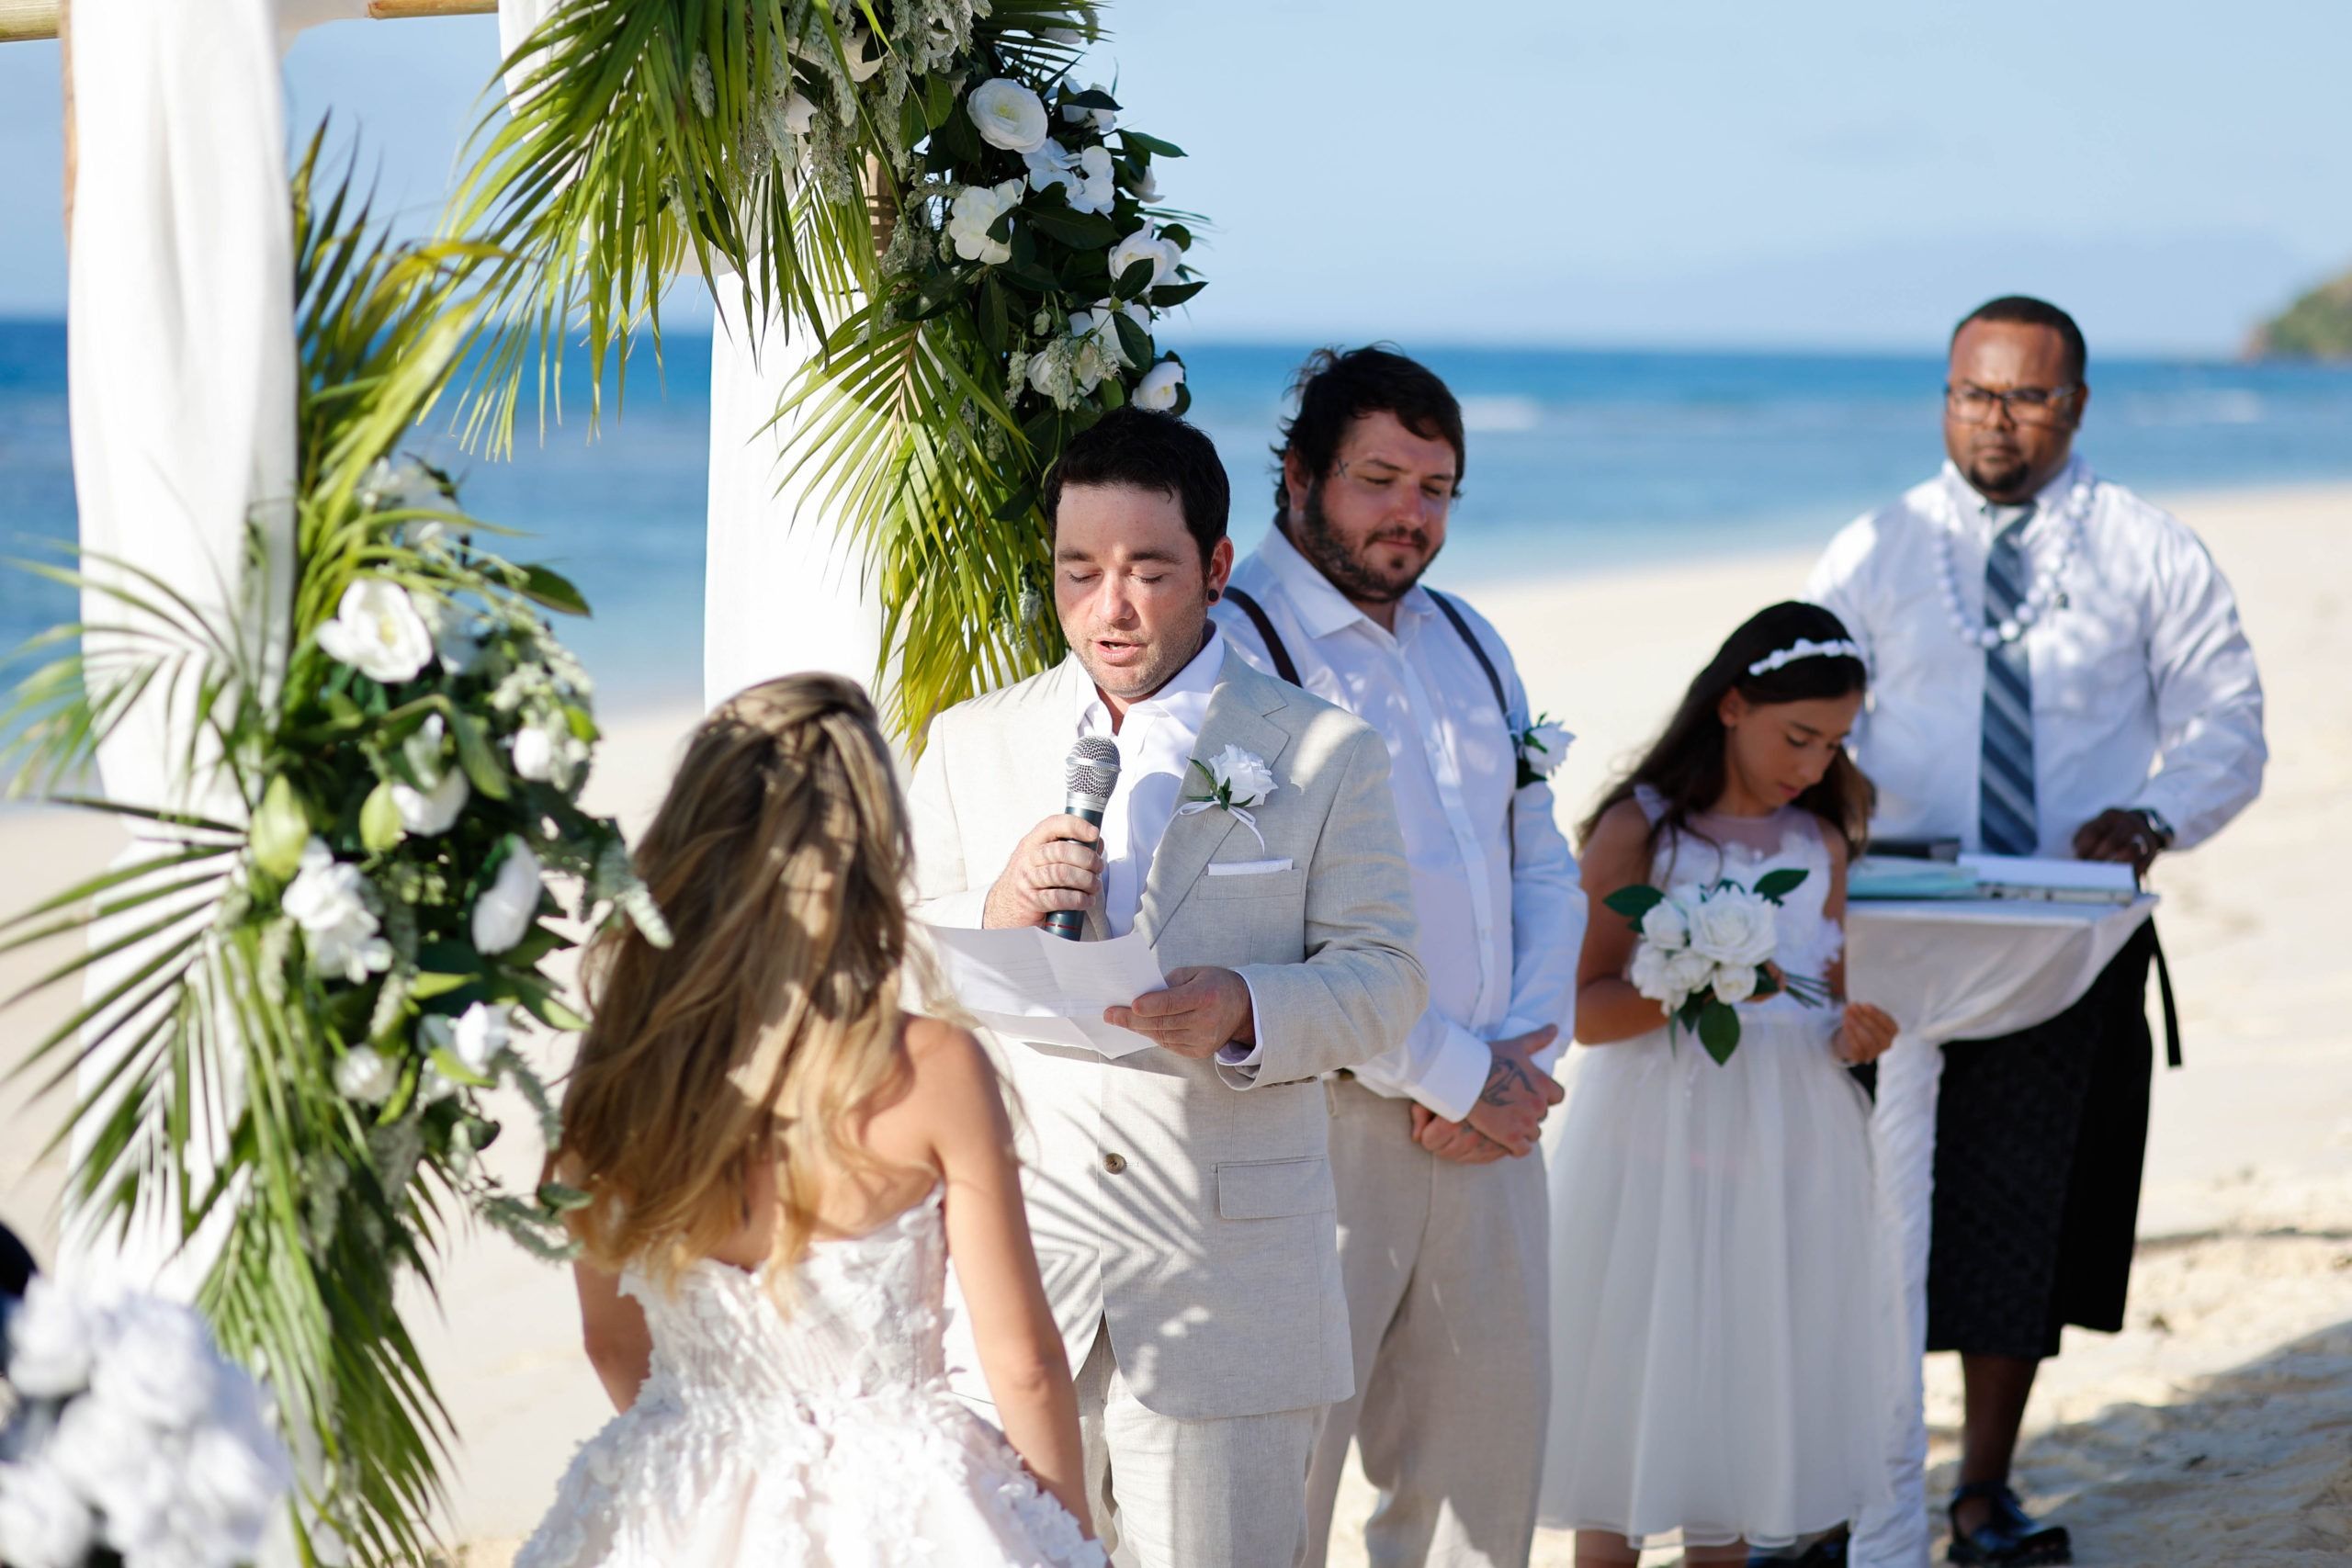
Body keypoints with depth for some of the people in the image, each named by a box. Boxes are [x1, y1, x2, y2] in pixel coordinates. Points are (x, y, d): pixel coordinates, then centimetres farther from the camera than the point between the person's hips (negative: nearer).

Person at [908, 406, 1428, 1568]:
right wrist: (992, 916, -11)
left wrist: (1247, 1010, -18)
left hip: (1229, 1284, -2)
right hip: (1013, 1264, 2)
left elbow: (1382, 975, 2)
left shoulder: (1324, 754, 6)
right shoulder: (968, 745, 13)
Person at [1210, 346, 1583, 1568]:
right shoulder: (1231, 648, -9)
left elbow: (1545, 871, 17)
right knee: (1281, 1467, -4)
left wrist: (1523, 1053, -1)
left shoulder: (1469, 645, 16)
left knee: (1487, 1459, 12)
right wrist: (1452, 1075, -13)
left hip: (1490, 1119, 7)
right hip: (1325, 1122, -7)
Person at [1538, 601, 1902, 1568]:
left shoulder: (1821, 843, 9)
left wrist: (1854, 1036, -5)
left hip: (1788, 1151, 4)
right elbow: (1587, 1010, -9)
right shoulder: (1638, 829, -5)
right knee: (1633, 1390, -1)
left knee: (1746, 1394, 7)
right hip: (1658, 1143, -4)